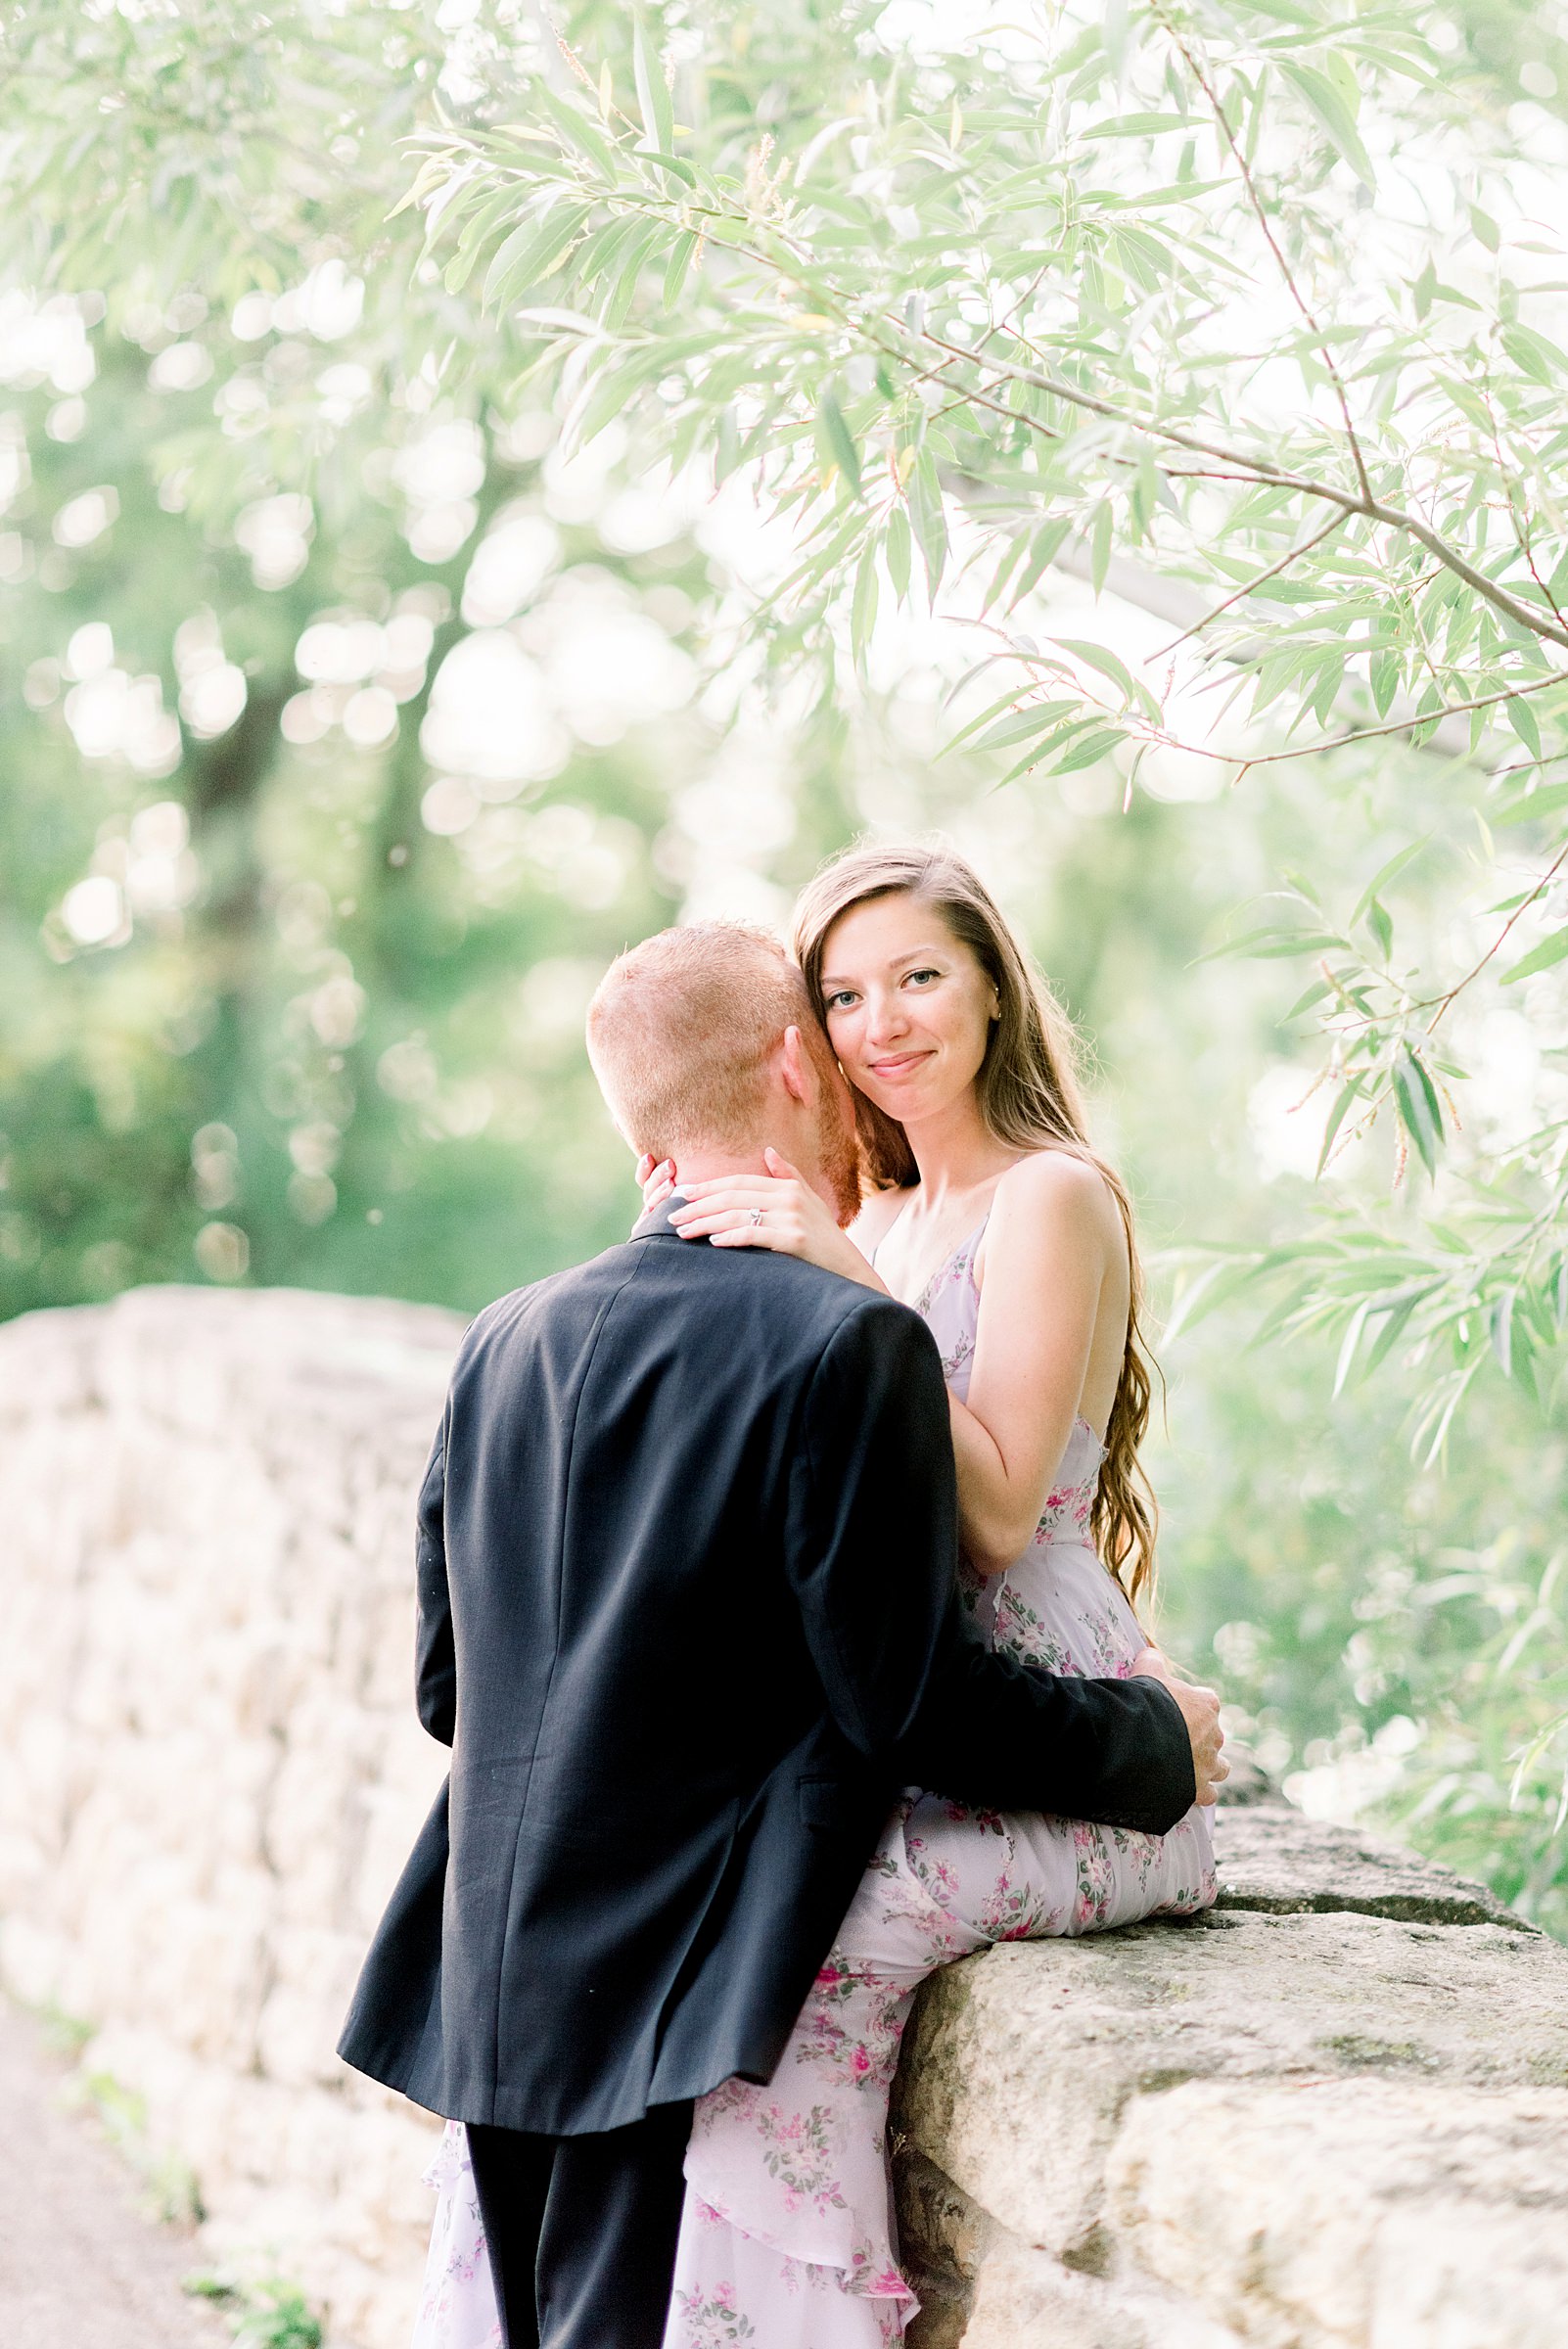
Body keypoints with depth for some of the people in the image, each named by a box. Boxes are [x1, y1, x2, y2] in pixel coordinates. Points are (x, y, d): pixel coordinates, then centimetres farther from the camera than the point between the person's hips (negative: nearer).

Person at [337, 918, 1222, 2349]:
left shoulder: (505, 1343, 9)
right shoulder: (851, 1345, -12)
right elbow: (908, 1696, -13)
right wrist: (1159, 1746, 2)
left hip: (491, 1998, 7)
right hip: (677, 2007, -7)